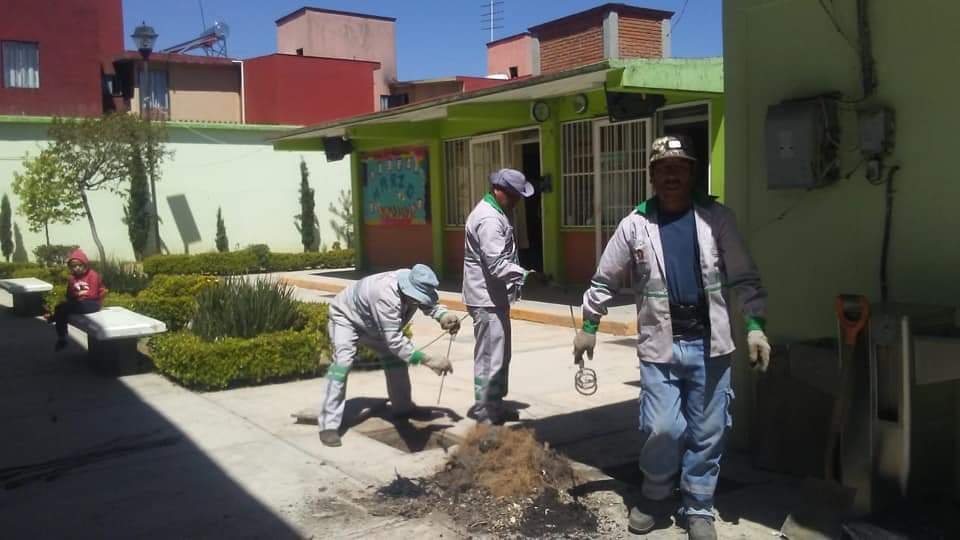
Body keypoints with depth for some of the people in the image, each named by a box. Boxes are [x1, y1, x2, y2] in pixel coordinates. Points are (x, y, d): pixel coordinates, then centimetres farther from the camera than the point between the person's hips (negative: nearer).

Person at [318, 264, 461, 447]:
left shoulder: (416, 285, -23)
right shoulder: (386, 296, -46)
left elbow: (430, 304, -8)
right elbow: (394, 340, -48)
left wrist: (444, 316, -33)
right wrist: (428, 360, -55)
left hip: (371, 322, 8)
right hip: (346, 316, -8)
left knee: (394, 355, 8)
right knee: (343, 361, -25)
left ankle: (403, 408, 24)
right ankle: (329, 425, -26)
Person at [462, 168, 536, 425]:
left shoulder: (494, 213, 15)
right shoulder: (489, 219, -19)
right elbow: (497, 265, -26)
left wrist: (519, 277, 19)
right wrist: (525, 275, -31)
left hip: (495, 297, 11)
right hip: (488, 299, -11)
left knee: (500, 357, 18)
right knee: (490, 360, -4)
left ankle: (494, 407, 29)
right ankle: (486, 416, 4)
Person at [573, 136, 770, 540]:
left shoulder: (717, 218, 3)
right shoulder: (635, 225, 2)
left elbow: (743, 277, 4)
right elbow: (605, 280, 9)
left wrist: (755, 325, -6)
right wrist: (588, 326, 11)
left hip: (708, 343, 1)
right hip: (660, 344, -1)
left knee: (706, 433, 7)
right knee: (661, 428, -5)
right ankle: (656, 495, 23)